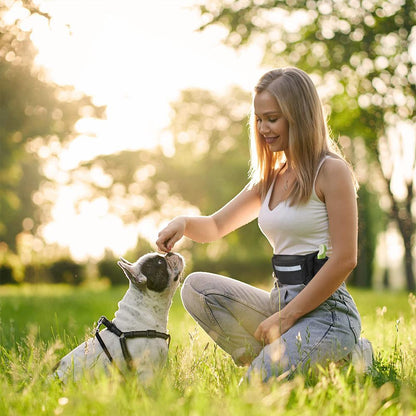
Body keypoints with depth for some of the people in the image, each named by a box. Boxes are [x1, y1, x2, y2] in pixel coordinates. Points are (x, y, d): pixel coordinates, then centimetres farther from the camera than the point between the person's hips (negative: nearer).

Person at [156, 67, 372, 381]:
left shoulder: (331, 171, -8)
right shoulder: (270, 178, 14)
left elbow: (345, 259, -14)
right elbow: (216, 226, 18)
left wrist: (287, 315, -15)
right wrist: (184, 223, -6)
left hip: (326, 309, -7)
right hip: (282, 301, 7)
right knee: (197, 287, -8)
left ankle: (344, 361, 1)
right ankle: (274, 361, -5)